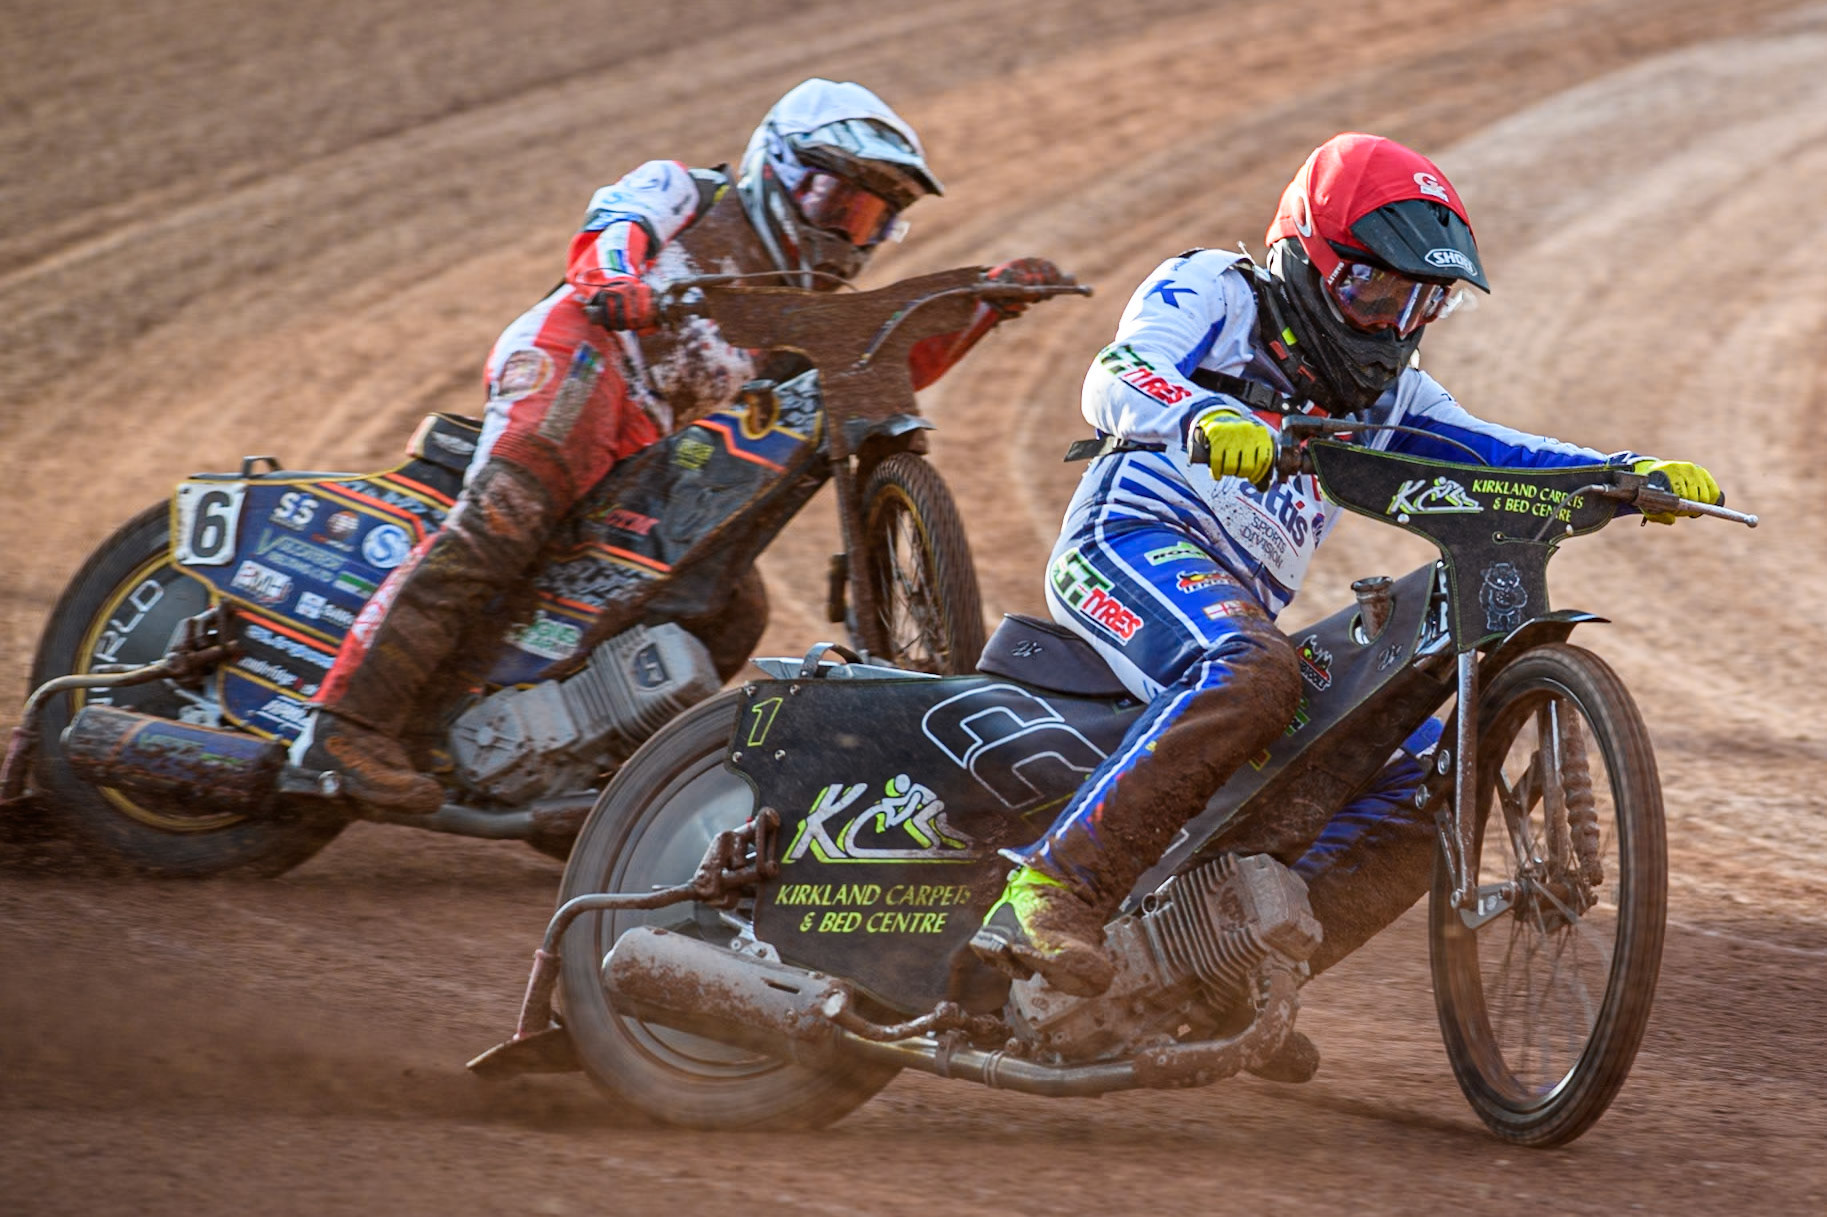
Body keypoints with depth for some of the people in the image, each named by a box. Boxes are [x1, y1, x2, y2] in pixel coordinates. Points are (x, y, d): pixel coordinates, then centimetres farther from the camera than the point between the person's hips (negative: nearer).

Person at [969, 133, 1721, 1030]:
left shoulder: (1381, 395, 26)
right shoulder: (1209, 291, 5)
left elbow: (1488, 452, 14)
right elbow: (1116, 380, -14)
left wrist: (1633, 473, -4)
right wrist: (1203, 417, -38)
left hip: (1247, 607, 8)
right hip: (1134, 542, -8)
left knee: (1425, 772, -4)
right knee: (1247, 675, -38)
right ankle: (1057, 886, -38)